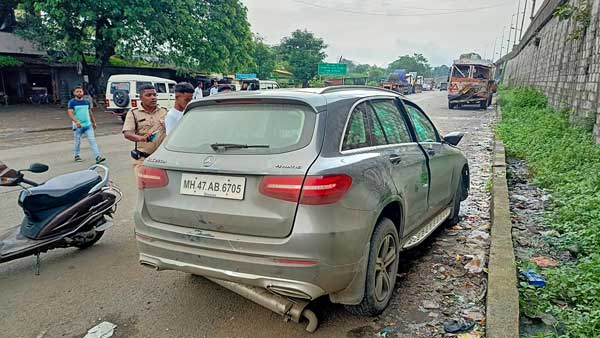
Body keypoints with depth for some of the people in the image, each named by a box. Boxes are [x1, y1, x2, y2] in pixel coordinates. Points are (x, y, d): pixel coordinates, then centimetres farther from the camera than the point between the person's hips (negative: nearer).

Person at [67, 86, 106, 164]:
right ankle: (76, 155, 28)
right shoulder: (72, 102, -3)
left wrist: (94, 122, 21)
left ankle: (98, 157, -11)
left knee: (92, 141, -5)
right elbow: (70, 113, -14)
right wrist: (76, 121, -30)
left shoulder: (86, 102, 11)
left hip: (88, 125, 3)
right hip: (78, 126, -3)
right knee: (77, 142, 8)